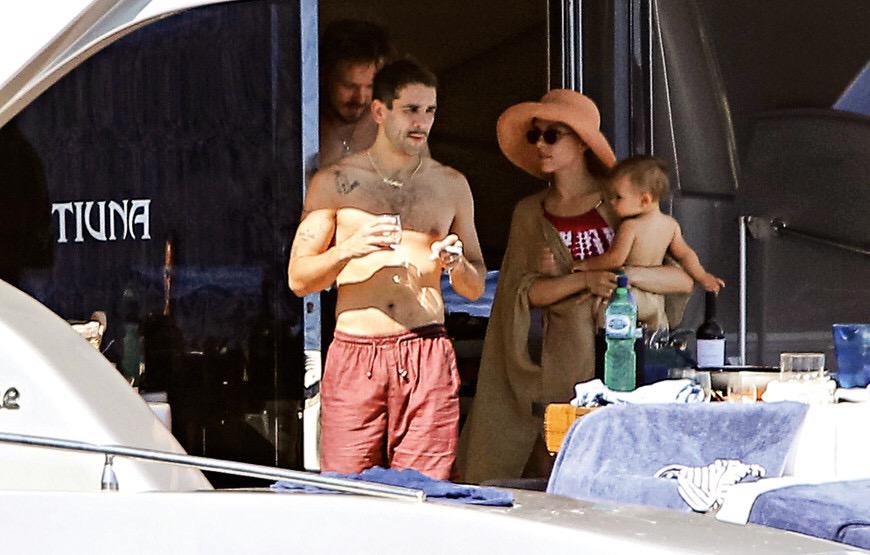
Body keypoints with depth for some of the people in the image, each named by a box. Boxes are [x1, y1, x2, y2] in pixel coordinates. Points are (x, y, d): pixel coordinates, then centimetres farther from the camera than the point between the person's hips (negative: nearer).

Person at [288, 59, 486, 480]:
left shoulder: (451, 186, 14)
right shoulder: (334, 183, 8)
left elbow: (475, 288, 18)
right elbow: (298, 278, 5)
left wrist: (456, 264, -4)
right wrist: (350, 248, -12)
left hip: (427, 354, 1)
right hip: (354, 353, -1)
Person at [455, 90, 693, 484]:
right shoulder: (530, 213, 13)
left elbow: (683, 278, 0)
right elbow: (524, 292, 1)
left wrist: (623, 272, -16)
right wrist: (584, 279, -15)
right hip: (567, 362, 2)